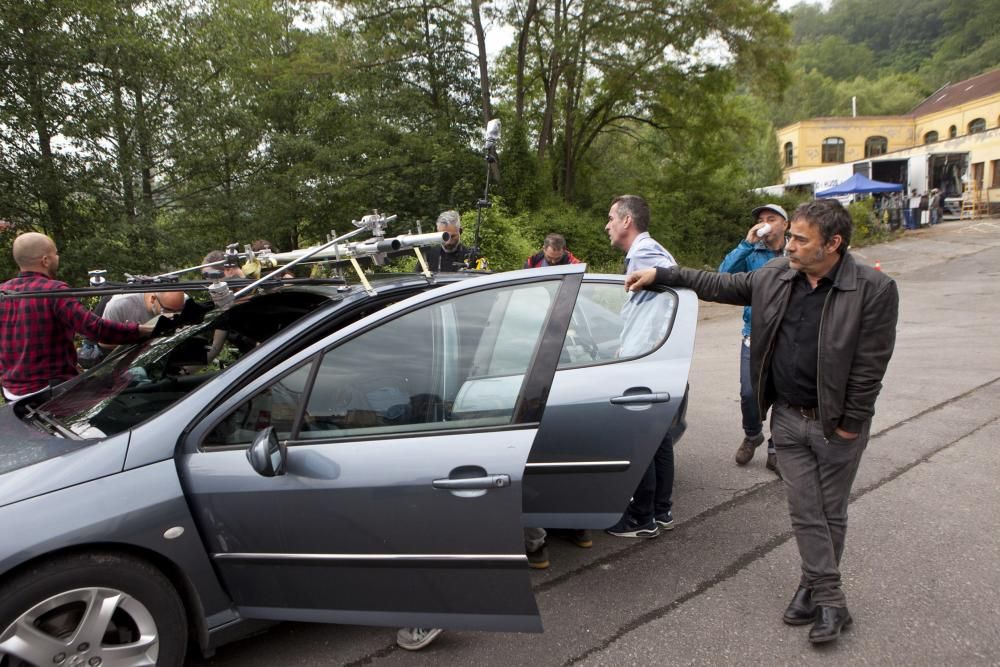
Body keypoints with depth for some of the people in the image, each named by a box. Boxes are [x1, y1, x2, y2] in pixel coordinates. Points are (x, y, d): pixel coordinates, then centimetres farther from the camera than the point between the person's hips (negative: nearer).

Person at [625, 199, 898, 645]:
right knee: (805, 513, 9)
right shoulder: (776, 276, -1)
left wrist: (849, 424, -12)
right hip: (788, 418, 4)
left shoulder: (874, 290, -15)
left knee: (830, 512, 12)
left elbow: (869, 365, -14)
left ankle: (813, 588, 31)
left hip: (835, 425, -4)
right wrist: (662, 275, 8)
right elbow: (721, 286, 10)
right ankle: (830, 601, 23)